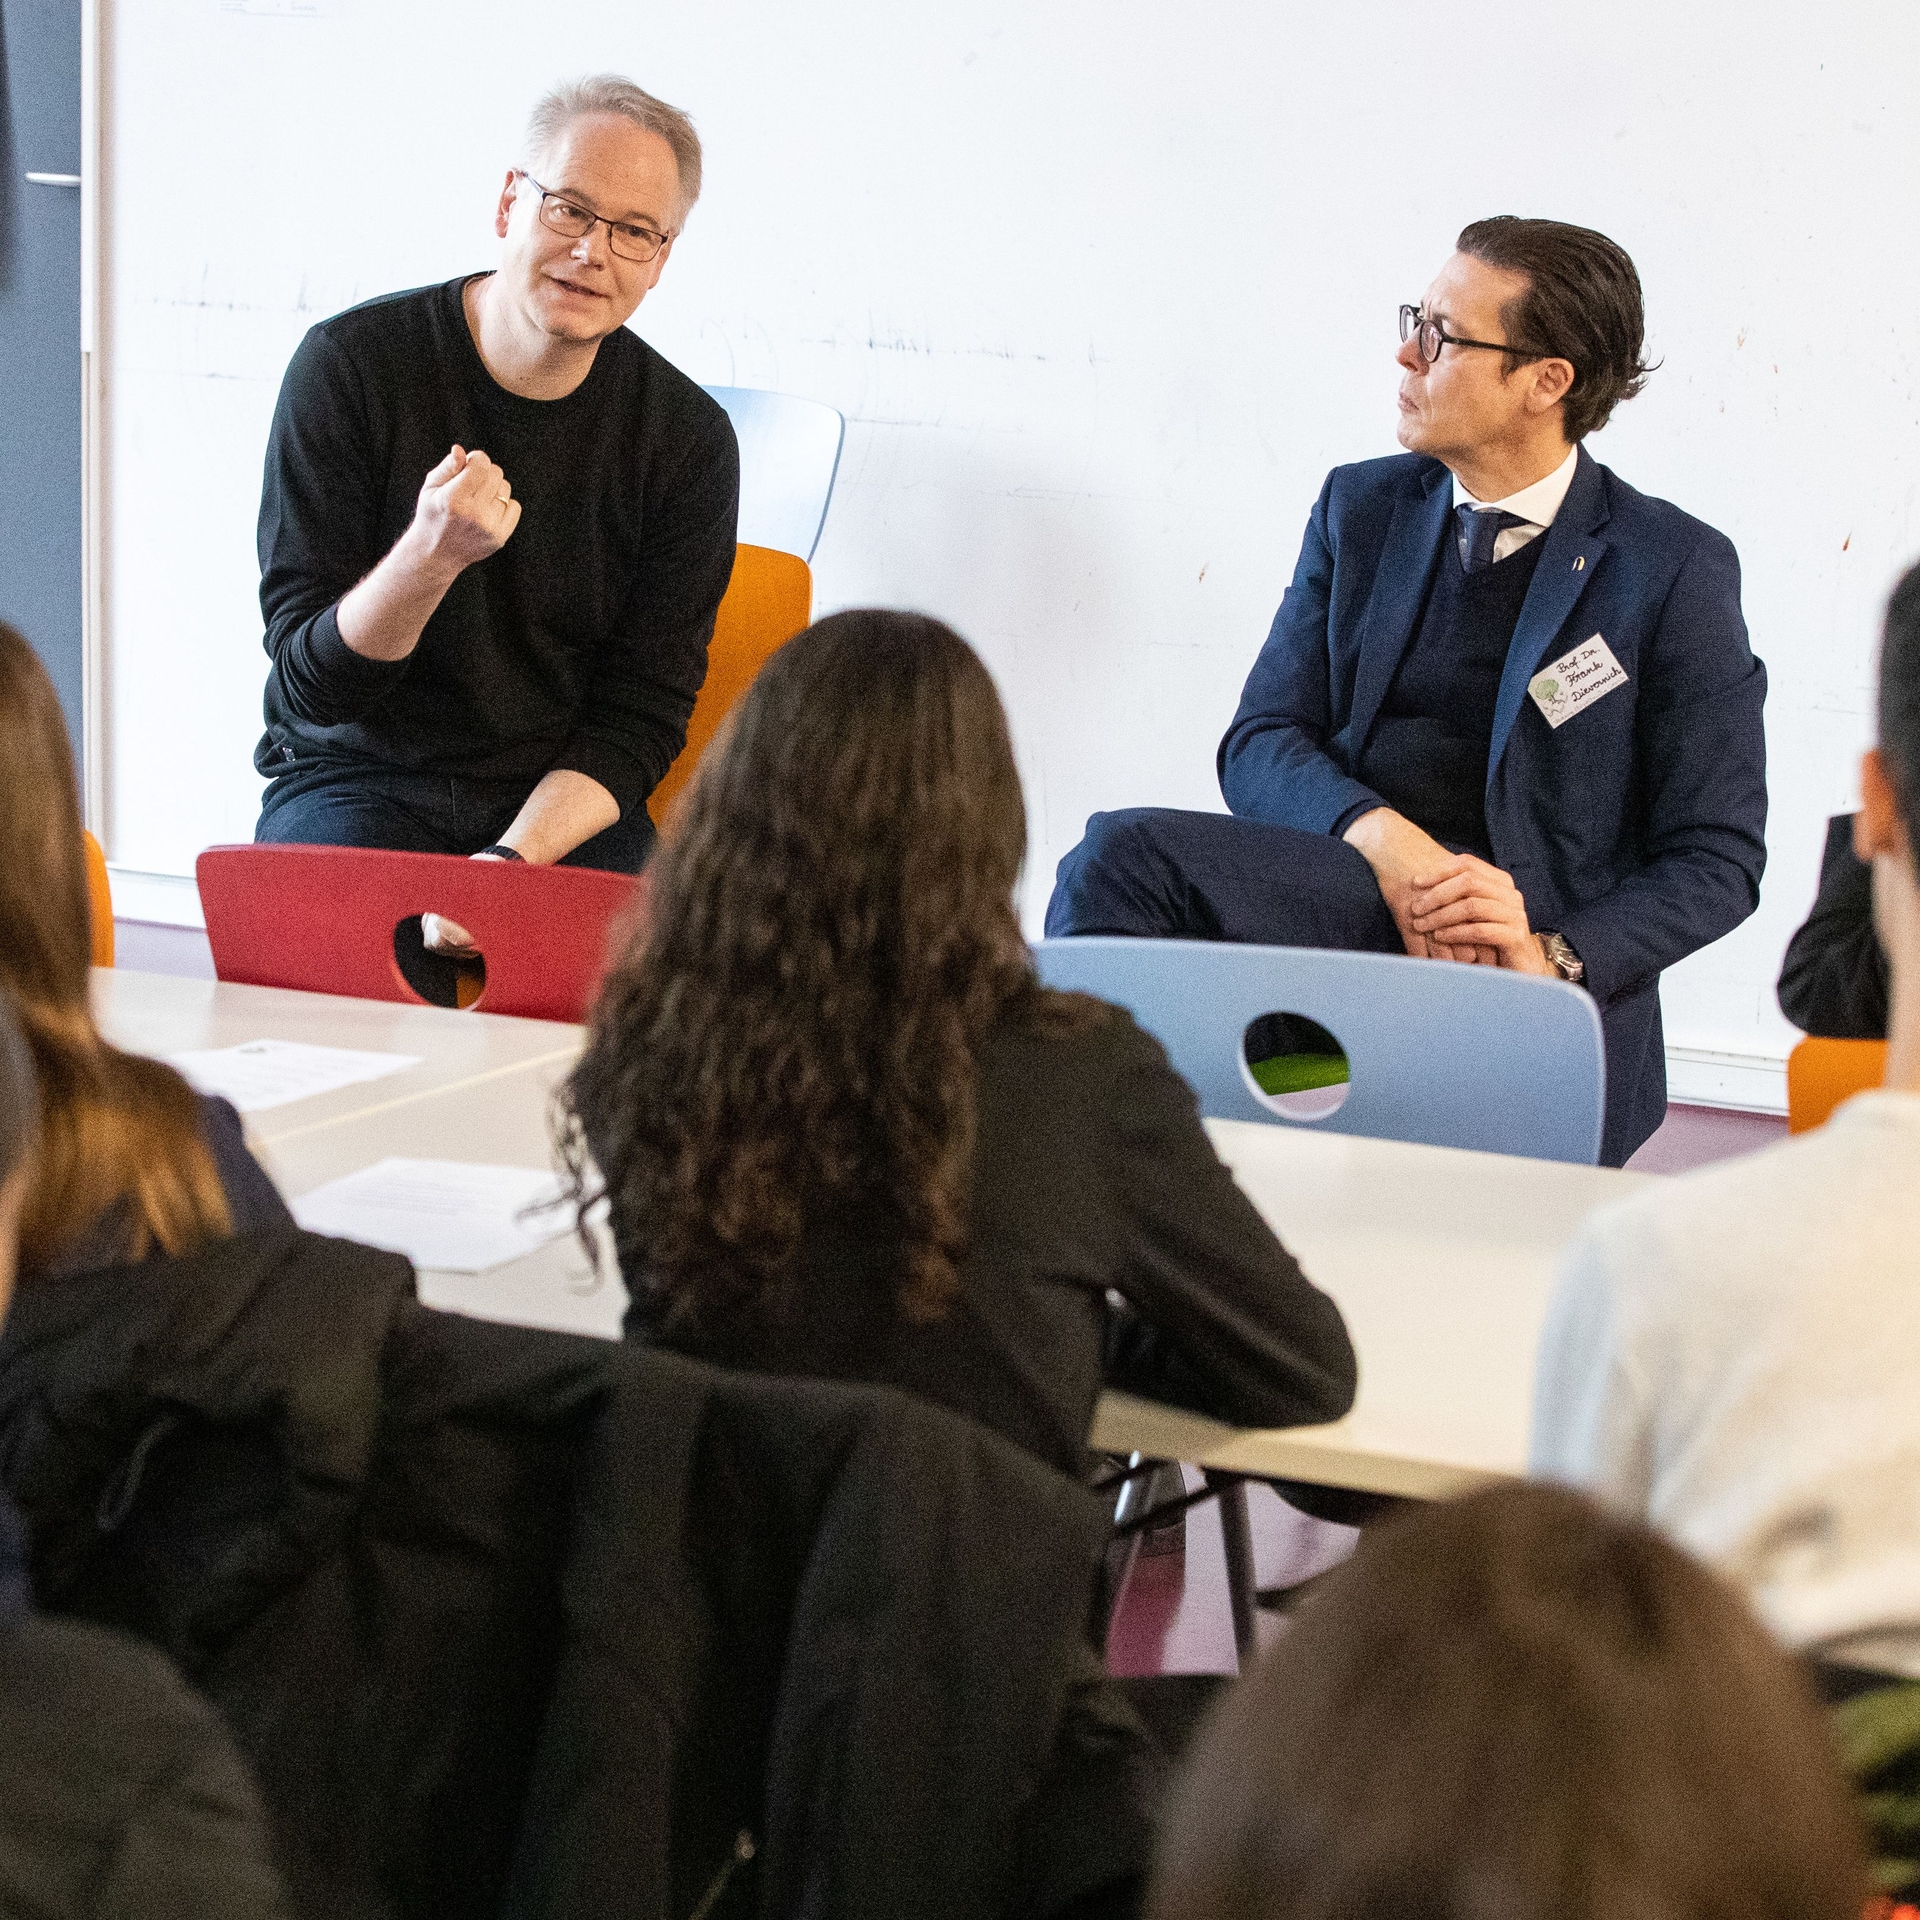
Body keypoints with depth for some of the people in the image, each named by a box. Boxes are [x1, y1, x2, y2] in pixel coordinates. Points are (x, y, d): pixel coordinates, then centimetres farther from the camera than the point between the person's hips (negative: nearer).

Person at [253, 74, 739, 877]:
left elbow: (640, 718, -1)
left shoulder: (688, 440, -3)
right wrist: (428, 557, -29)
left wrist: (513, 860, -18)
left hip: (560, 809, 2)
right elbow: (312, 685, -10)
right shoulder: (350, 365, -8)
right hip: (357, 781, -1)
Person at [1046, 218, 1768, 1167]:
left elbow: (1718, 858, 0)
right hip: (1354, 894, 4)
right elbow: (1258, 747, 7)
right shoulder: (1360, 508, 15)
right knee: (1122, 856, -27)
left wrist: (1553, 960, -18)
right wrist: (1384, 842, -15)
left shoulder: (1675, 568, 1)